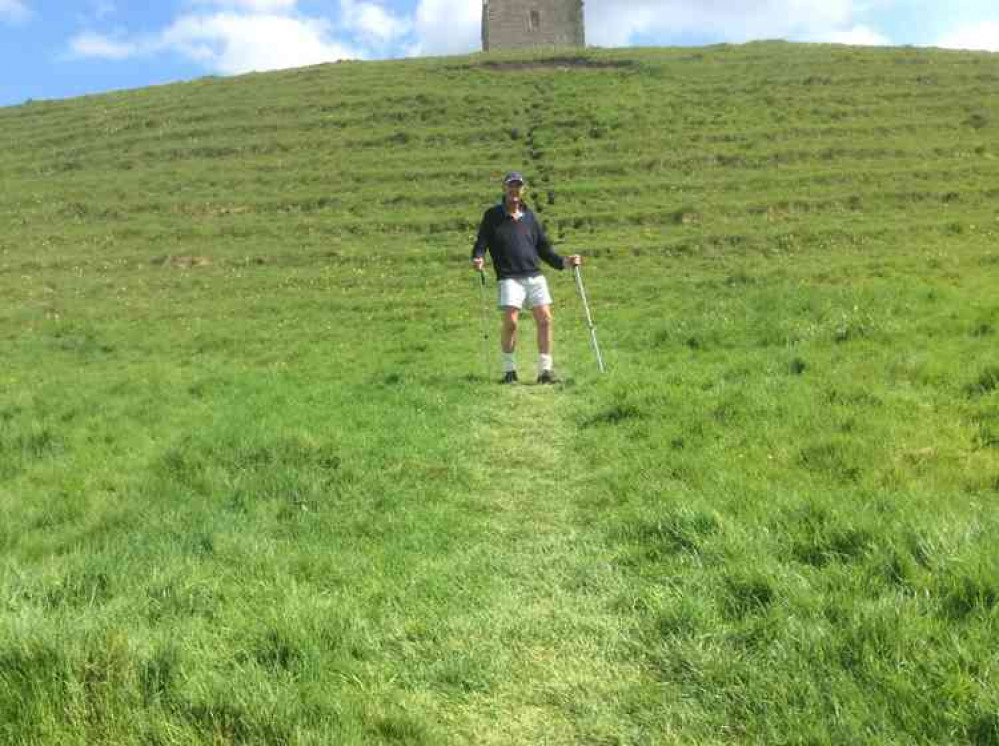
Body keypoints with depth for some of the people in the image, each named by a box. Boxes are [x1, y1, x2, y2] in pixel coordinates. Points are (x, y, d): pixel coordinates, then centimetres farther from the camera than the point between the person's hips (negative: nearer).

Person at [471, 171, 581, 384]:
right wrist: (478, 259, -15)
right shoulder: (492, 215, 9)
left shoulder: (529, 216, 18)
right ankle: (509, 370, 1)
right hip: (509, 278, -3)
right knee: (510, 321, -16)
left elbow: (544, 248, 22)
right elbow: (481, 244, 7)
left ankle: (545, 370, 1)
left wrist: (564, 261, 9)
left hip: (535, 276, 3)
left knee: (545, 319, -7)